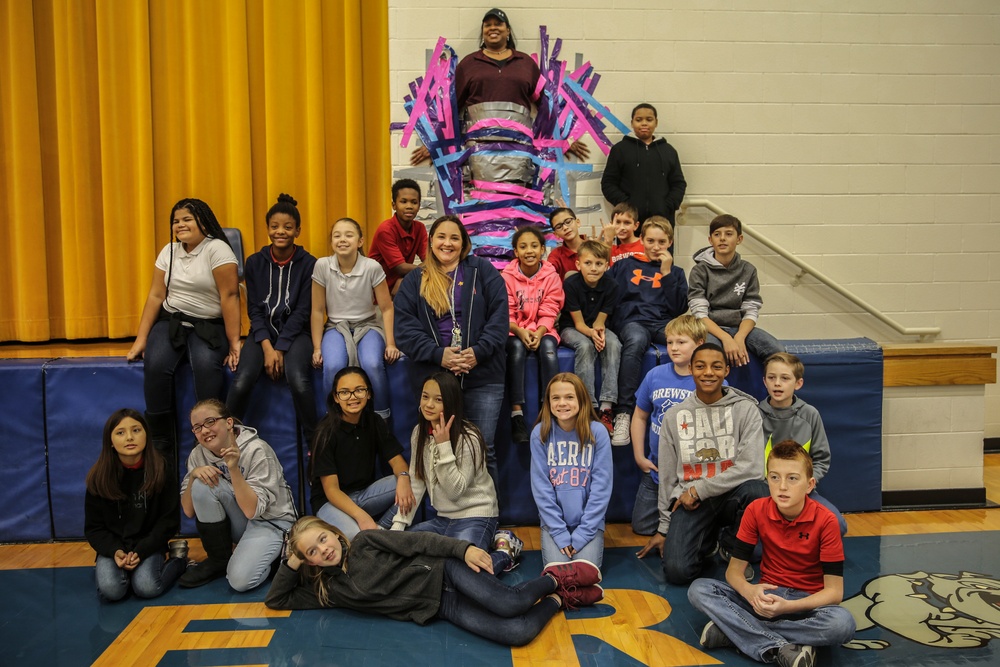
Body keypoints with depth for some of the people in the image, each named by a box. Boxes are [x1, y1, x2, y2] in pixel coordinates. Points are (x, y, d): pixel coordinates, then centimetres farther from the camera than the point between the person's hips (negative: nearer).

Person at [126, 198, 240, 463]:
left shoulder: (217, 249, -7)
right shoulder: (169, 251, 11)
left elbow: (229, 296, -13)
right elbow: (156, 295, 8)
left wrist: (234, 341, -17)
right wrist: (141, 339, 3)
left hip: (208, 326, -4)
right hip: (170, 322, 4)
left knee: (206, 364, -35)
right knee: (155, 365, -26)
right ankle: (161, 449, -16)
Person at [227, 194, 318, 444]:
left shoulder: (308, 264, -1)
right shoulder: (255, 263, 6)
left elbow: (303, 311, -5)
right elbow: (254, 308, 3)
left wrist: (280, 348, -13)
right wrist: (267, 346, -12)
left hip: (295, 332, -2)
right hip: (262, 331, 2)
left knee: (298, 381, -32)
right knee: (242, 382, -26)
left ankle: (314, 444, -15)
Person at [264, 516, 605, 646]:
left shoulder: (365, 541, -2)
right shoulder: (330, 589, 9)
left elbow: (420, 542, -7)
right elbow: (276, 599, 16)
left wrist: (463, 548, -17)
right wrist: (292, 564, 2)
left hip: (442, 573, -2)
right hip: (436, 607, 2)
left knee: (509, 603, -29)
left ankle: (557, 579, 2)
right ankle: (557, 600, 5)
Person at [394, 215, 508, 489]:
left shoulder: (483, 271, 8)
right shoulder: (414, 280, 10)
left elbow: (499, 316, 0)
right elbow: (405, 326, 0)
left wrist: (478, 351, -14)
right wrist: (438, 354, -14)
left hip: (483, 376, -1)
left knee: (483, 450, 1)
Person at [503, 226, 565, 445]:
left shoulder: (551, 276, -1)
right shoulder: (507, 276, -3)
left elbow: (549, 313, -4)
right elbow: (506, 314, -6)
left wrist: (539, 333, -22)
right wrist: (521, 332, -24)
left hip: (542, 331, 1)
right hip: (514, 331, -1)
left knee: (548, 347, -32)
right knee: (517, 347, -34)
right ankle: (516, 412, -35)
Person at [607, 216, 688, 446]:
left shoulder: (675, 272, 24)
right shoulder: (624, 265, 22)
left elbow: (679, 308, 8)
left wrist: (667, 273, 6)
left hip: (663, 323, 1)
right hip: (631, 321, -1)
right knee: (636, 340, -41)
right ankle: (623, 414, -42)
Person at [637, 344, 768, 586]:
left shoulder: (745, 409, -1)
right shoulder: (674, 415, 6)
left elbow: (751, 467, -12)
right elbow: (667, 477, 10)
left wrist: (700, 489, -12)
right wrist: (664, 528, 12)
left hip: (731, 494, -1)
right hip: (689, 501, 1)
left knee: (756, 491, -37)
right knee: (677, 571, -22)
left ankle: (733, 547, -4)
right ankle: (707, 541, 14)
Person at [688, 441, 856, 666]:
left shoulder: (825, 520, -16)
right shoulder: (756, 511, -10)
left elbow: (834, 591, -16)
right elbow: (734, 570, -7)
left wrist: (788, 606, -32)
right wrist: (749, 591, -31)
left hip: (806, 602, -2)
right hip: (767, 596, 2)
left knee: (843, 623, -36)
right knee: (699, 590, -20)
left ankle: (733, 629, -26)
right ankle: (781, 648, -30)